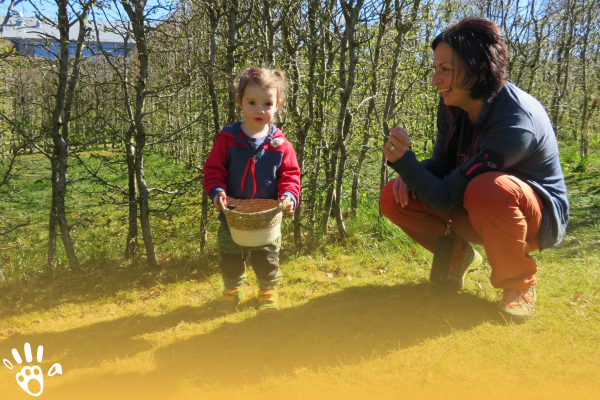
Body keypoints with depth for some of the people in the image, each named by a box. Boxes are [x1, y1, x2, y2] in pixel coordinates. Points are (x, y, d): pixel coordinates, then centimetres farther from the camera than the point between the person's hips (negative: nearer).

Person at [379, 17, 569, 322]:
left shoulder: (516, 123, -33)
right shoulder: (452, 105, -11)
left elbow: (447, 195, -31)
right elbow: (442, 163, 4)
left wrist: (403, 160, -46)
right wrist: (411, 174, -18)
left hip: (538, 216, -6)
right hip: (475, 211, 6)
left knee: (488, 188, -41)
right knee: (394, 197, -14)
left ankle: (518, 285, -13)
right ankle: (459, 257, 10)